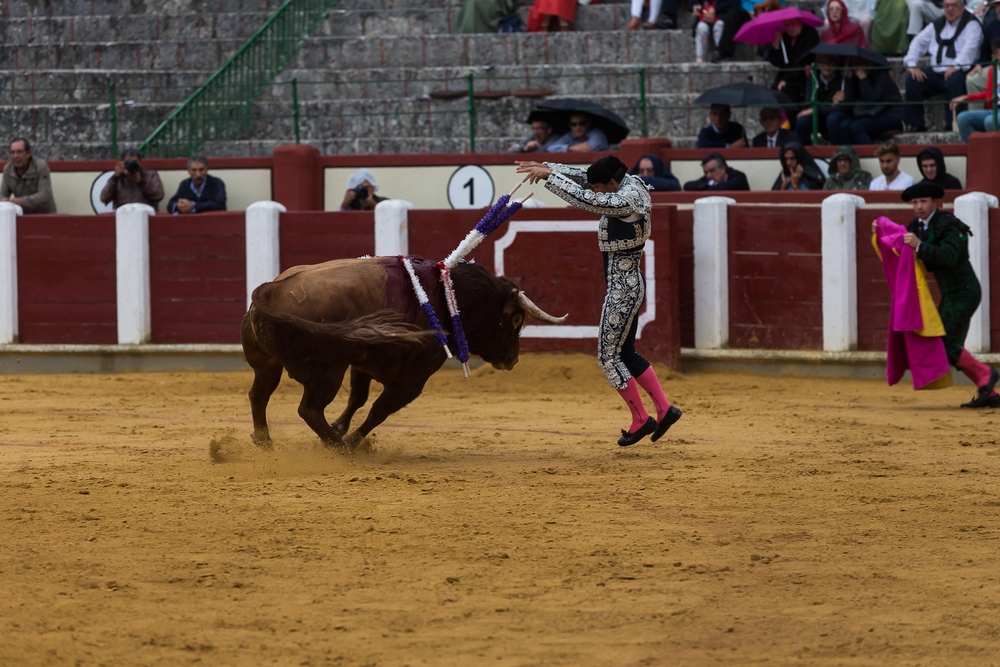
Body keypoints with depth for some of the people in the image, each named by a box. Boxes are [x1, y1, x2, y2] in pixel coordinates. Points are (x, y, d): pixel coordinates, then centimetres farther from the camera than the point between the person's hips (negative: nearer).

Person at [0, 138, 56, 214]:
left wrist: (22, 201, -36)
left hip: (44, 214, -4)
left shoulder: (41, 167, -14)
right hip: (23, 215, 4)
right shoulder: (8, 169, 1)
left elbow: (45, 195, -23)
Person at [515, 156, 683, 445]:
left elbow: (581, 198, -28)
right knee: (625, 354, 17)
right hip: (630, 284, 10)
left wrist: (549, 175, -20)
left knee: (609, 357, 0)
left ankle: (641, 419, 9)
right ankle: (664, 409, 19)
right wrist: (547, 168, -1)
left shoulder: (625, 202, -23)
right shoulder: (630, 183, 4)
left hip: (623, 290, -10)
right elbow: (582, 177, 9)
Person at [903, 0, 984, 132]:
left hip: (959, 71, -6)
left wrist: (956, 67, -29)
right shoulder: (937, 26, 19)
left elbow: (970, 47, -16)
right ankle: (917, 125, -12)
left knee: (954, 80, -38)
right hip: (936, 71, 6)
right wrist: (912, 65, -3)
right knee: (912, 80, -15)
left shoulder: (971, 25, 0)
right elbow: (919, 42, 14)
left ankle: (952, 125, -33)